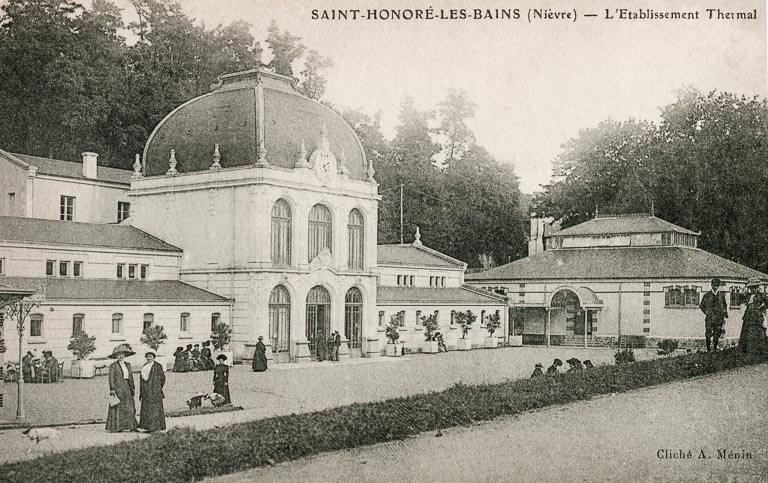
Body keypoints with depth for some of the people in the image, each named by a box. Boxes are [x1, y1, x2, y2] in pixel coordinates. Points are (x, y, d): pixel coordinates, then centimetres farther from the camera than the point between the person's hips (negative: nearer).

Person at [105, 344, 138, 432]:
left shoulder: (127, 365, 14)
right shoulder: (113, 366, -3)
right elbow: (111, 378, -7)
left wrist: (133, 388, 14)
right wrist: (112, 390, -13)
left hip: (127, 388, 6)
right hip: (118, 388, -6)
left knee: (129, 408, 2)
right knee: (117, 408, -6)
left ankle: (131, 427, 4)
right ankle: (115, 427, -4)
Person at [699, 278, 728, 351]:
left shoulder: (721, 295, 9)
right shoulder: (707, 295, 1)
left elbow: (724, 306, 17)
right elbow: (701, 306, 9)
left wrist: (724, 317, 11)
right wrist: (706, 312, -1)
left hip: (719, 318, 3)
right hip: (710, 318, -3)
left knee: (717, 333, 3)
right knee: (708, 333, -4)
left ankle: (715, 348, 14)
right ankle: (708, 348, 6)